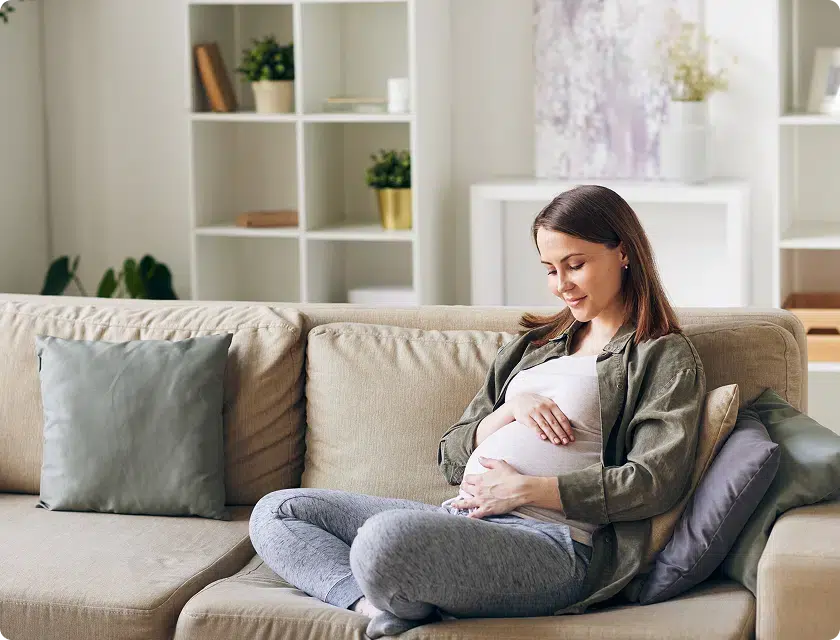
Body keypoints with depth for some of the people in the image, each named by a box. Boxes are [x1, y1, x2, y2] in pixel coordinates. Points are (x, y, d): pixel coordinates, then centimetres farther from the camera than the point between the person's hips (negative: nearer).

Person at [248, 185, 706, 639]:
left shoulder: (666, 358, 5)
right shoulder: (532, 345, 26)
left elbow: (654, 483, -11)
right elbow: (451, 458, 21)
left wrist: (523, 488, -12)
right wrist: (512, 409, 0)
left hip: (555, 542, -9)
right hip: (466, 518, 9)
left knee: (386, 537, -38)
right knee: (276, 512, 1)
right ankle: (375, 603, -23)